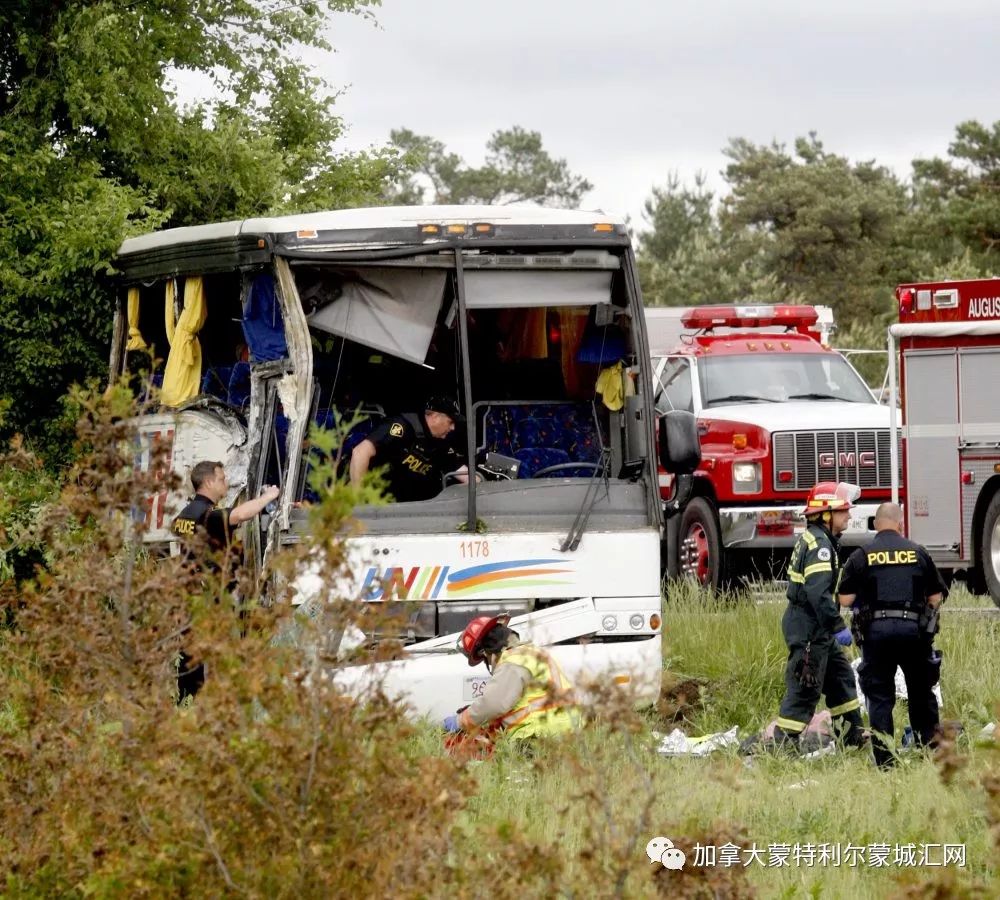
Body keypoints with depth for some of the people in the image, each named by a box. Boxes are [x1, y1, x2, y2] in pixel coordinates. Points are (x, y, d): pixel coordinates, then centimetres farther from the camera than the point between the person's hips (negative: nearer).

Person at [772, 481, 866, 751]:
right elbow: (818, 592, -27)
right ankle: (782, 742, -6)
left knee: (841, 676, 18)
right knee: (805, 689, -8)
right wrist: (838, 626, -25)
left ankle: (853, 735, 26)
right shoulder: (819, 544, -18)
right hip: (808, 629, -11)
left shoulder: (812, 538, 15)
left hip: (816, 628, 11)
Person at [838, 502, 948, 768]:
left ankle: (884, 761, 1)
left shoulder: (861, 556, 1)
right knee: (921, 694, 14)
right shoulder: (918, 553, 5)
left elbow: (845, 600, -1)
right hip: (914, 630, 1)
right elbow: (936, 598, 7)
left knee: (879, 697, 4)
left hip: (876, 631, -1)